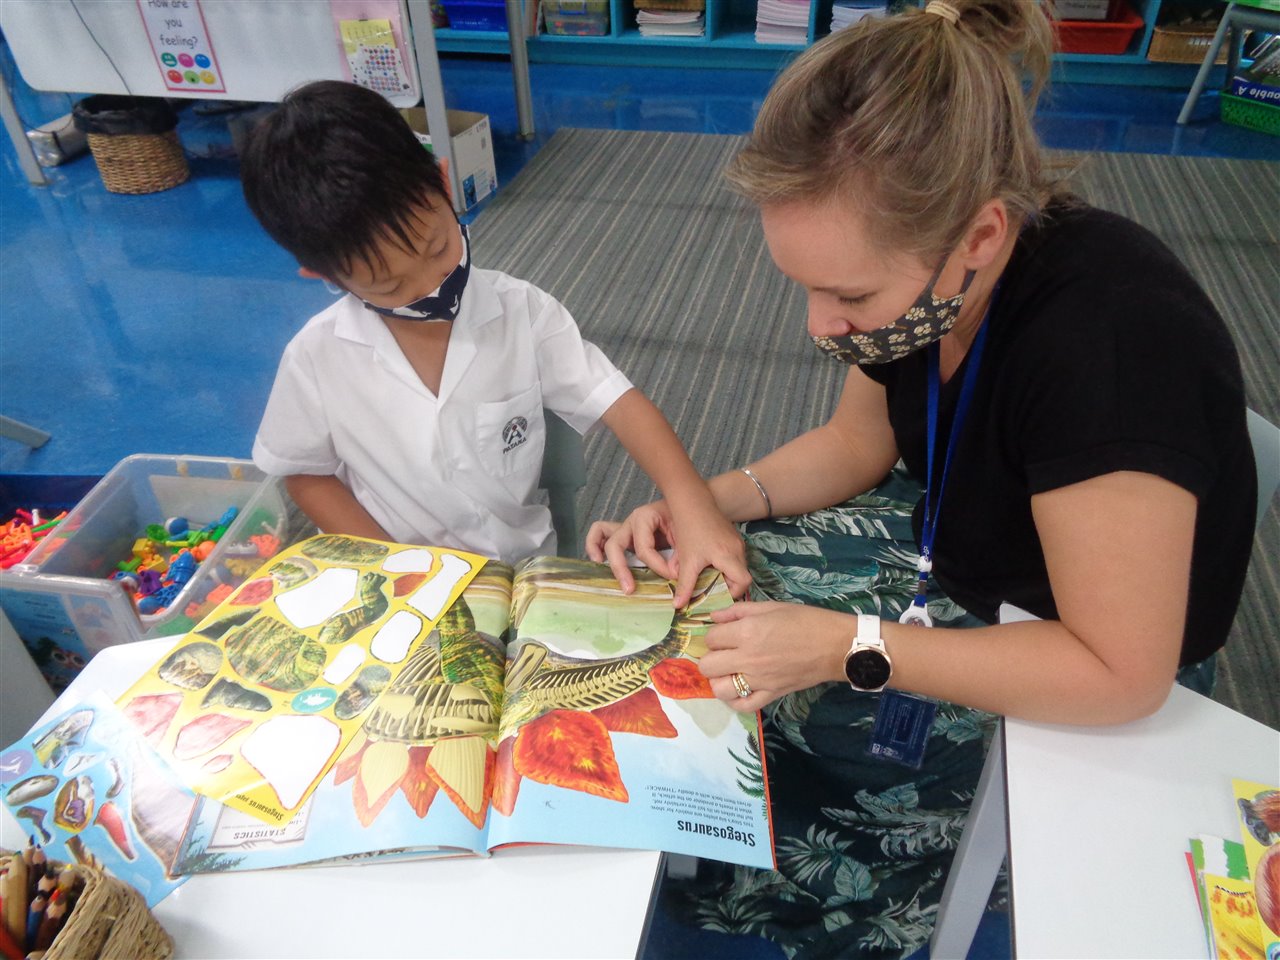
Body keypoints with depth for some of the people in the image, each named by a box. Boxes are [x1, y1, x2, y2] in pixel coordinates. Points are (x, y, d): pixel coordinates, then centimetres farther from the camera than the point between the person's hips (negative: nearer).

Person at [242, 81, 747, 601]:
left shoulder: (521, 313, -12)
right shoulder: (317, 358, -12)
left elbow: (621, 403, -15)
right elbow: (306, 475, 1)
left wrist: (693, 509, -30)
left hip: (525, 567, 1)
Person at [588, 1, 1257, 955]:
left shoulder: (1109, 341, -36)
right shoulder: (919, 269, -14)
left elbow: (1118, 673, -28)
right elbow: (857, 443, 3)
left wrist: (848, 649, -30)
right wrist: (709, 501, -12)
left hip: (1074, 693, -6)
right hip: (944, 548, 7)